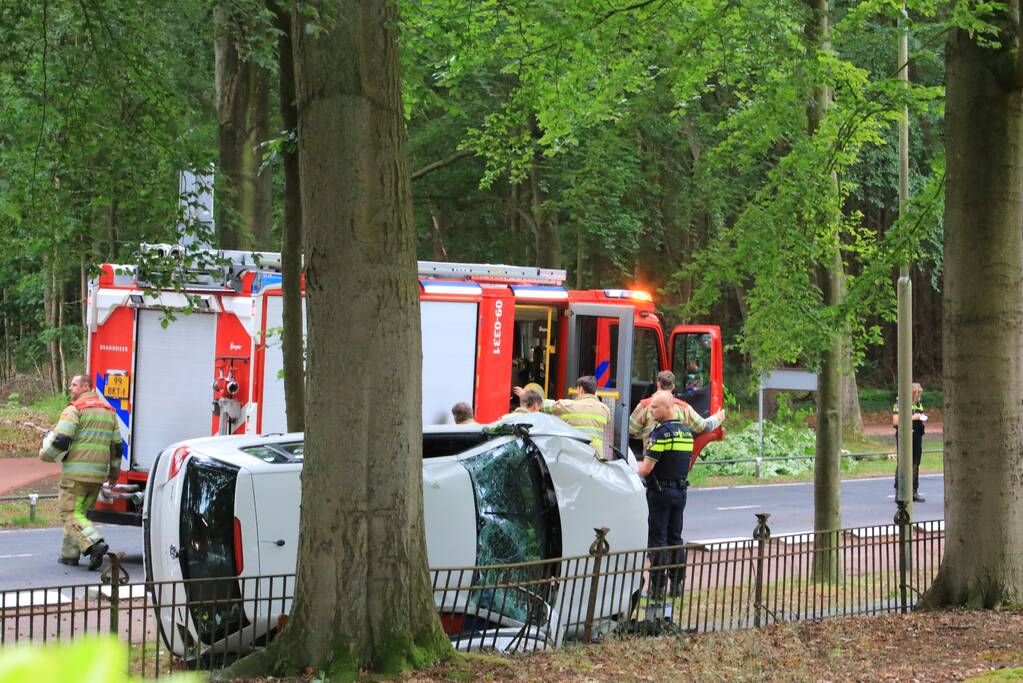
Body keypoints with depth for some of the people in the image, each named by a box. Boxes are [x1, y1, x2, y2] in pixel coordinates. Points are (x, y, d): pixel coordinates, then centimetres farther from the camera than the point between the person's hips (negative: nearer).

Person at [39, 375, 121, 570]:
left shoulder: (75, 409, -8)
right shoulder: (108, 411, 16)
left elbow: (60, 439, -16)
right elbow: (117, 445, 19)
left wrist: (45, 454, 3)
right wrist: (114, 471, 29)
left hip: (76, 472, -7)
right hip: (98, 473, 7)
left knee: (70, 512, -5)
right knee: (81, 512, 16)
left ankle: (95, 543, -24)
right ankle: (70, 554, 17)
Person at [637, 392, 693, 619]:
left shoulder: (661, 432, -17)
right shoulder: (686, 432, 9)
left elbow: (646, 468, -20)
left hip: (661, 492, -8)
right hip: (680, 490, 8)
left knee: (657, 540, -4)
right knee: (675, 538, 15)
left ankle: (658, 589, -5)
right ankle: (677, 583, 19)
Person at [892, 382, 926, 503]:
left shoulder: (918, 403, 13)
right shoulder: (900, 403, -10)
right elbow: (895, 421, -17)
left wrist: (923, 417, 5)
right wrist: (913, 417, -19)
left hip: (917, 437, 7)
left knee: (915, 465, 10)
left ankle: (914, 492, 16)